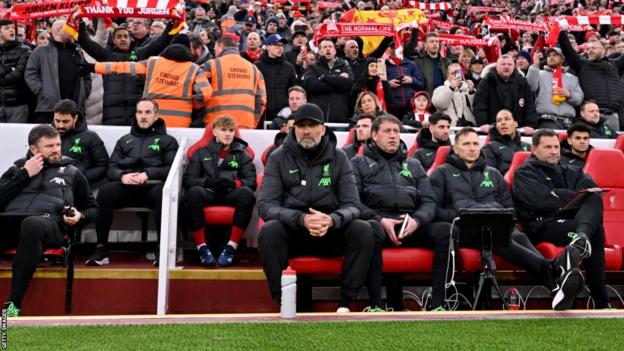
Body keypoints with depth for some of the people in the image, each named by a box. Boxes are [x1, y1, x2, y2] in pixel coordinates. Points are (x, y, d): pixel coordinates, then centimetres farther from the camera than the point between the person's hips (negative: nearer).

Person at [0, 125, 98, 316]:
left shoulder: (72, 173, 25)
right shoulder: (18, 167, 28)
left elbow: (92, 208, 30)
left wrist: (80, 216, 8)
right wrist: (25, 175, 8)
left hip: (48, 222, -2)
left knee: (32, 224, -40)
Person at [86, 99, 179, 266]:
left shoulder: (167, 140, 19)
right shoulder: (124, 140, 28)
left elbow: (172, 168, 4)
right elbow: (111, 168, 16)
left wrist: (148, 174, -13)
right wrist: (122, 176, -8)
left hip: (152, 186, -2)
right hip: (126, 187, 2)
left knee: (163, 192, -38)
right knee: (105, 191, -31)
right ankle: (101, 248, -28)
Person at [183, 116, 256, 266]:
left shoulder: (242, 154, 21)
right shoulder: (202, 153, 21)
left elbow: (251, 182, 7)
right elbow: (187, 180, 9)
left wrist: (233, 183, -14)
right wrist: (206, 182, -12)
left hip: (231, 194, 0)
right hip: (208, 193, 0)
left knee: (247, 193, -34)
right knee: (194, 192, -35)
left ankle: (231, 247, -31)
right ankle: (202, 247, -30)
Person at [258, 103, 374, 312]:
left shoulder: (338, 158, 3)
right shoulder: (278, 158, 0)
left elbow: (352, 205, -3)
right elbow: (266, 205, -10)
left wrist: (331, 220, -27)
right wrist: (302, 219, -28)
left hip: (331, 232, 1)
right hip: (291, 231, -1)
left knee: (363, 231, -26)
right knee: (269, 231, -33)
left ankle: (345, 304, -17)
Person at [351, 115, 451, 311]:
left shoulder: (413, 166, 28)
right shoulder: (359, 164, 18)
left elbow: (429, 201, 17)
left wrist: (416, 220, -6)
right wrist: (380, 220, -13)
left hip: (411, 226, 4)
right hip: (377, 222, -3)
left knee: (447, 231, -25)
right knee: (370, 229, -40)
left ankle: (438, 305, -26)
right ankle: (376, 305, -36)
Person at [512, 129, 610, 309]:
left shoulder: (571, 172, 29)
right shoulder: (525, 173, 10)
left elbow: (592, 189, 7)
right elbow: (543, 200, -10)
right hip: (543, 225, -5)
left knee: (594, 200, -26)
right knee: (594, 230, -31)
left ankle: (582, 237, -57)